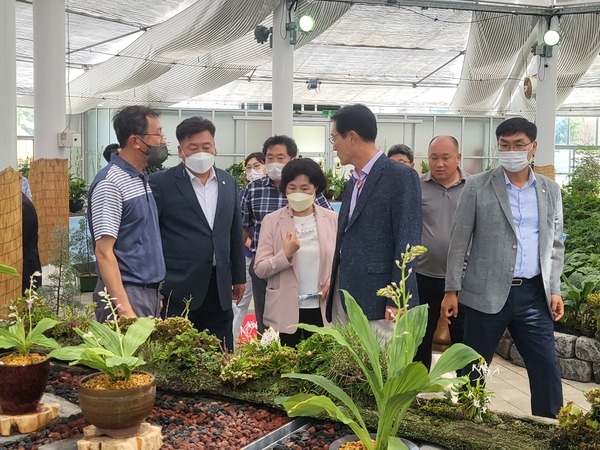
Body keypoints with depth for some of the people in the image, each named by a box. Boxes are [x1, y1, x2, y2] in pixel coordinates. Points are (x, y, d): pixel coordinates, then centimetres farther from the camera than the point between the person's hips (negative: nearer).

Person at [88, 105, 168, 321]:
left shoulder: (142, 179, 11)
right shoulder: (110, 183, -15)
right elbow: (104, 252, -19)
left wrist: (155, 292, 14)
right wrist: (124, 310, -24)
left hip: (150, 292, 8)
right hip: (126, 294, -8)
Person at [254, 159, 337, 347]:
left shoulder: (332, 219, 2)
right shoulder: (272, 220, -2)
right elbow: (260, 269, -6)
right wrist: (285, 254, -21)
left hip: (322, 309, 1)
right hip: (284, 311, -1)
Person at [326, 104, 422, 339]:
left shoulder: (401, 176, -8)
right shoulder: (352, 182, 18)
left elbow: (406, 244, -14)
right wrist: (334, 287, 14)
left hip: (378, 301, -8)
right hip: (343, 299, 8)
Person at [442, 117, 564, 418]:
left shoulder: (550, 190, 10)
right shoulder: (477, 186, -1)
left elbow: (555, 244, 14)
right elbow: (459, 241, -1)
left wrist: (554, 289, 5)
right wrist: (452, 290, -5)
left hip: (533, 294, 3)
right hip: (486, 293, -2)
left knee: (547, 369, 3)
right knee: (472, 368, 6)